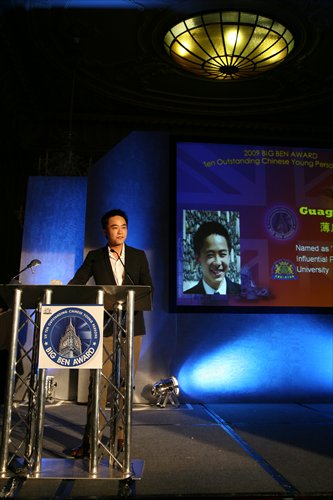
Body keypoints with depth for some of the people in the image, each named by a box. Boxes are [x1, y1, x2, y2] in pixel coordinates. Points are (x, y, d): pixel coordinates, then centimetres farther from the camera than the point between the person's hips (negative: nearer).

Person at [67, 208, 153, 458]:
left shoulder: (139, 256, 8)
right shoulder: (95, 257, 7)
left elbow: (149, 287, 3)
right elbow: (76, 283, -1)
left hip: (132, 325, 1)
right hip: (104, 325, -1)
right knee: (99, 380, -5)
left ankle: (120, 435, 18)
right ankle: (90, 440, 3)